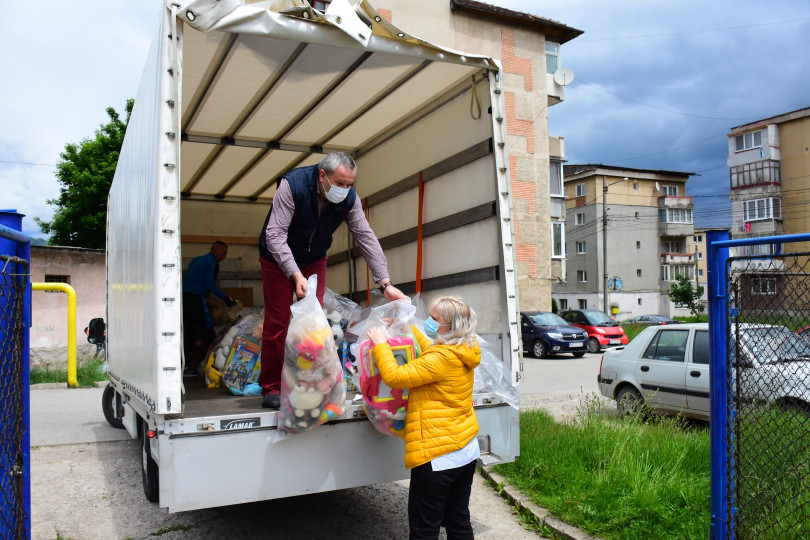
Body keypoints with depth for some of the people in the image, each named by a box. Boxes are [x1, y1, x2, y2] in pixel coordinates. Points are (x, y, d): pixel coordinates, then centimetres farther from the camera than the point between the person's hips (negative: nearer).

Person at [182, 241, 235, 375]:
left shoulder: (195, 260, 24)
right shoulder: (211, 262, -2)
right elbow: (210, 284, -11)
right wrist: (226, 298, -6)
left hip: (184, 295, 8)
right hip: (197, 297, -8)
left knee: (189, 331, 11)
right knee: (207, 330, -4)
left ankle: (185, 365, 11)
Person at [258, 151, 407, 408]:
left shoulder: (349, 198, -18)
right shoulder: (292, 185, -30)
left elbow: (366, 237, -16)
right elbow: (275, 234, -34)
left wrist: (385, 283, -23)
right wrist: (295, 274, -46)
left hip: (314, 261, 4)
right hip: (278, 259, -3)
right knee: (277, 323, -6)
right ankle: (271, 389, 5)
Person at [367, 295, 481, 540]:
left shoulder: (442, 358, -23)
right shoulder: (461, 353, 5)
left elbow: (394, 376, -24)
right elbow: (427, 349, 26)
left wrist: (380, 343, -11)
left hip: (439, 455, -9)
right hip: (467, 449, 9)